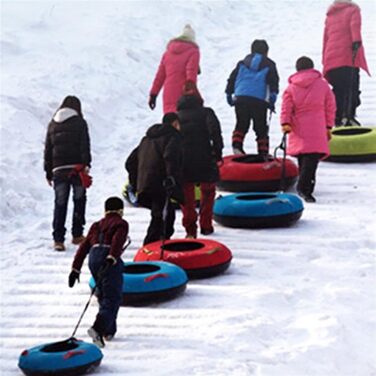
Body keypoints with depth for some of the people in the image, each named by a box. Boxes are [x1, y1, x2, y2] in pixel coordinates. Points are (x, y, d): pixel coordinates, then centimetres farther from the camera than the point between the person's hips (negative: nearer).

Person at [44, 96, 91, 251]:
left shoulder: (52, 124, 14)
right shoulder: (79, 122, 2)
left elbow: (47, 149, 14)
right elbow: (85, 145, -9)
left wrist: (48, 172, 17)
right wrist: (86, 164, -11)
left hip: (58, 169, 3)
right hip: (76, 168, -3)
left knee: (60, 204, 1)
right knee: (79, 200, 11)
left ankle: (58, 239, -6)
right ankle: (77, 235, 14)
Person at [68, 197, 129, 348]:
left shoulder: (96, 226, 26)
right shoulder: (121, 223, 9)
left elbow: (83, 247, 20)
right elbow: (117, 241, -12)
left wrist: (75, 268, 19)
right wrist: (112, 258, -25)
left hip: (94, 257, 6)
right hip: (109, 260, -6)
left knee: (103, 295, 20)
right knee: (112, 297, -8)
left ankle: (108, 331, 22)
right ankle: (98, 328, -28)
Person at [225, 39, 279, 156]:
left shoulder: (242, 63, 19)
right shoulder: (269, 65, 12)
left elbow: (232, 79, 17)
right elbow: (273, 82, 2)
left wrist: (229, 94, 23)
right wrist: (272, 99, -1)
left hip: (240, 98, 2)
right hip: (260, 100, -2)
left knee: (241, 124, 12)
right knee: (261, 128, 6)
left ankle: (236, 145, -8)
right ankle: (263, 153, 3)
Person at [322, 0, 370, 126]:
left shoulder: (329, 16, 25)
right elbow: (355, 25, -11)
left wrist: (325, 64, 22)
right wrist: (356, 42, -25)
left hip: (331, 61, 5)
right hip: (349, 58, -5)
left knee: (338, 90, 7)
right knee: (351, 87, -11)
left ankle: (338, 119, -1)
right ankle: (348, 115, -26)